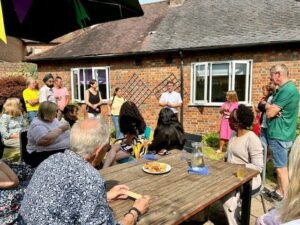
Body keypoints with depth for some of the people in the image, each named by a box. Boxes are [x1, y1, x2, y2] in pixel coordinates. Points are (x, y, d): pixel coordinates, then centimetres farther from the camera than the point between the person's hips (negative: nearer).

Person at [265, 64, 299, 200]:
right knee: (280, 166, 19)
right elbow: (273, 110, 13)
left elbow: (270, 113, -22)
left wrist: (267, 105, -2)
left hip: (279, 135, -10)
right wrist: (270, 106, -8)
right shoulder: (284, 89, 13)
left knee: (281, 168, -1)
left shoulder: (287, 90, -21)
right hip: (279, 133, 10)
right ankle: (279, 192, 32)